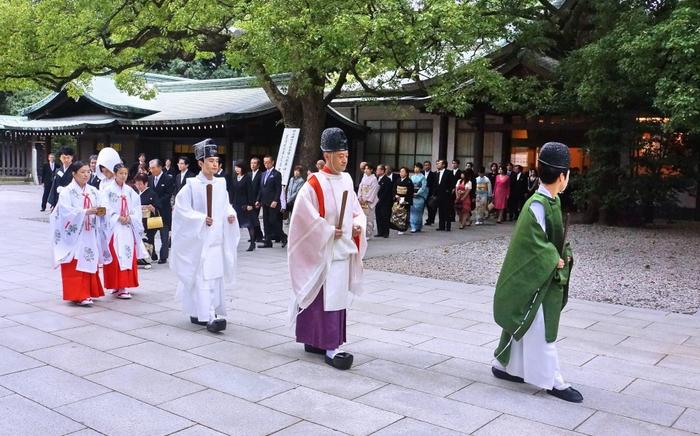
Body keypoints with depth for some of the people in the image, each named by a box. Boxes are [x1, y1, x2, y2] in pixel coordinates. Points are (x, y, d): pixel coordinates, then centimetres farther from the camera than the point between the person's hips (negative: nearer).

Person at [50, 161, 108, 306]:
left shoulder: (93, 191, 10)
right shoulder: (67, 192, -6)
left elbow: (98, 210, 9)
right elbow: (67, 212, -16)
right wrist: (86, 212, -26)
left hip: (89, 235, 5)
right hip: (74, 234, -5)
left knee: (89, 264, 8)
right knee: (75, 267, -5)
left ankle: (87, 293, 19)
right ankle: (78, 295, -2)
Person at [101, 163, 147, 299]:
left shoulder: (130, 191, 10)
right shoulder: (108, 190, -2)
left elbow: (137, 207, 7)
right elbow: (106, 208, -9)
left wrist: (130, 217, -9)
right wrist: (118, 218, -15)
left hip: (129, 227, 4)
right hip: (114, 227, -4)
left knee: (129, 255, 3)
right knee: (116, 256, -6)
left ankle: (123, 285, 11)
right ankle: (119, 287, -3)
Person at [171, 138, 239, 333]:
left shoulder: (221, 184, 8)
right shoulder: (192, 185, -8)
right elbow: (181, 208, -9)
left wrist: (230, 214, -2)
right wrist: (201, 218, -17)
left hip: (217, 239, 6)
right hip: (199, 239, -6)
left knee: (216, 276, 9)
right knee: (203, 277, -11)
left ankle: (197, 312, 22)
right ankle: (209, 317, -14)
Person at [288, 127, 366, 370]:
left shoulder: (346, 180, 8)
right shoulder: (315, 184, -13)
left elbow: (356, 210, 16)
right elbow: (305, 216, -15)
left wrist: (358, 224, -3)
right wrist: (329, 231, -15)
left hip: (344, 250, 7)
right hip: (323, 251, -7)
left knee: (338, 295, 12)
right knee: (326, 296, -5)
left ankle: (314, 340, 23)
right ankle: (330, 348, -1)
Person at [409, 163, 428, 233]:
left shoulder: (422, 177, -4)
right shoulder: (412, 177, 13)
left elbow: (423, 187, -10)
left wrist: (417, 193, -16)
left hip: (419, 196, -5)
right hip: (412, 196, 5)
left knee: (417, 211, -3)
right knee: (412, 211, 2)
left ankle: (417, 227, 1)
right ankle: (413, 226, 6)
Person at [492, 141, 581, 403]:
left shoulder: (553, 201, 7)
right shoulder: (538, 205, -21)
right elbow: (534, 243, -23)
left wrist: (563, 255, 3)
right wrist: (555, 261, -14)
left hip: (549, 275, 9)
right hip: (535, 277, -9)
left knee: (525, 325, 17)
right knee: (541, 330, 1)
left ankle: (504, 365, 29)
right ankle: (553, 381, 9)